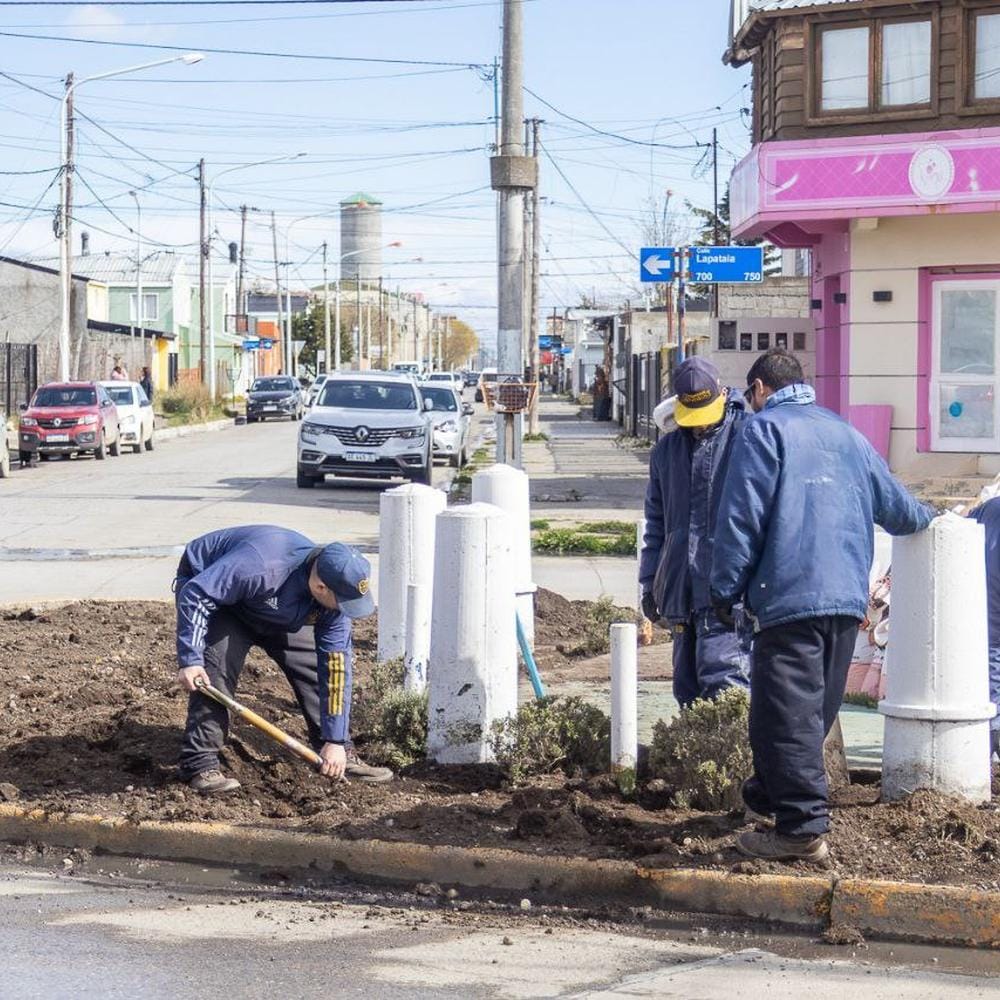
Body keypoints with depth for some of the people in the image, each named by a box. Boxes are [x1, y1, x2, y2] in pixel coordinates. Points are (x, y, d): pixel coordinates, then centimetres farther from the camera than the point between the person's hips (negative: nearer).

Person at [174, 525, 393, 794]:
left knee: (316, 666, -4)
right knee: (217, 670, -26)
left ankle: (342, 755, 8)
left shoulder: (335, 598, -24)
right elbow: (195, 594, -35)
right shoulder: (259, 565, -45)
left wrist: (336, 741, -17)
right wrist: (189, 659, -35)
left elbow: (336, 666, -18)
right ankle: (200, 765, -19)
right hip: (213, 593, -5)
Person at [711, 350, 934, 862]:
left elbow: (741, 517, -9)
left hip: (789, 597, -7)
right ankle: (768, 795, 31)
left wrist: (726, 590, -4)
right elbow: (896, 506, 29)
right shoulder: (847, 434, 20)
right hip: (848, 599, 8)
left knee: (787, 714, -7)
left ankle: (803, 827, -10)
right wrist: (928, 517, 51)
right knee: (814, 710, 16)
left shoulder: (764, 428, 0)